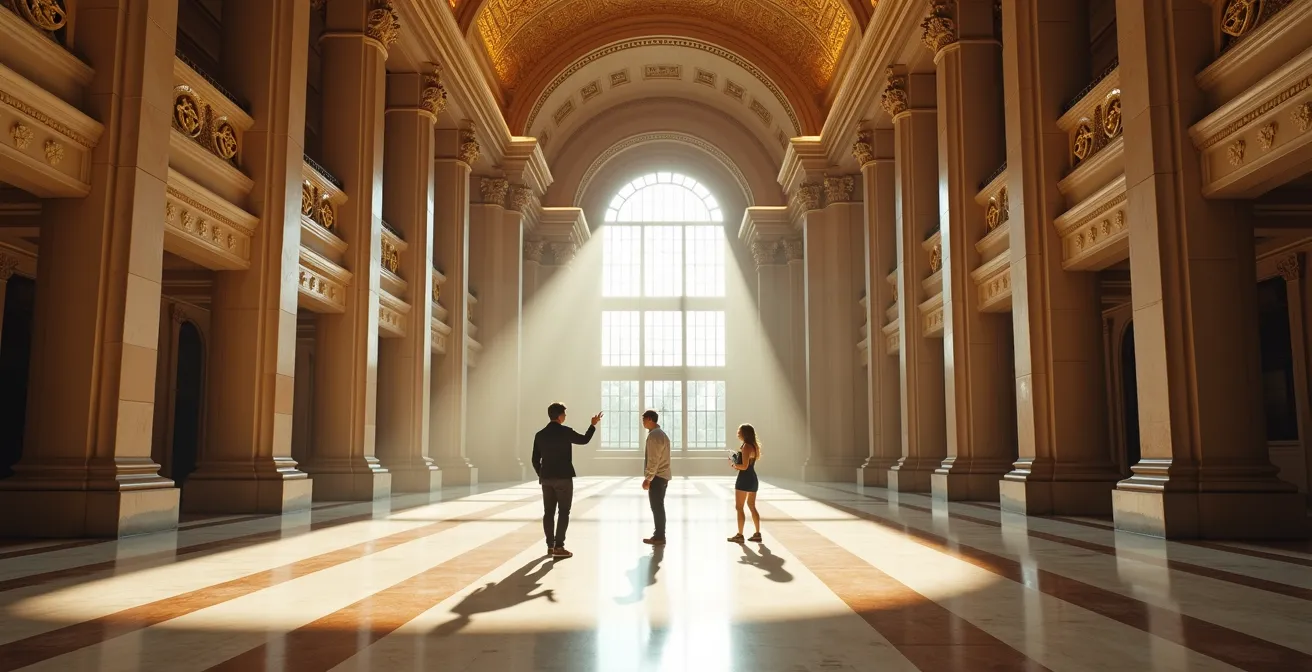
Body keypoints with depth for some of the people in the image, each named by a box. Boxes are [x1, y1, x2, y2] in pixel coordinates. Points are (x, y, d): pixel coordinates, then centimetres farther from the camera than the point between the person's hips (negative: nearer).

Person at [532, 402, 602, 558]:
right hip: (563, 477, -5)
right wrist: (593, 425, 18)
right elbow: (584, 440, 5)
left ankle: (550, 546, 11)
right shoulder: (565, 432, -10)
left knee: (548, 512, 8)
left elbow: (535, 459, 7)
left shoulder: (540, 434, 4)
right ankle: (558, 547, -5)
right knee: (564, 512, 0)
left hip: (546, 478, 5)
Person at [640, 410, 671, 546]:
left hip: (656, 477, -10)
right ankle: (659, 535, 19)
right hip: (663, 476, 10)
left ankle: (659, 537, -3)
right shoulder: (662, 433, 17)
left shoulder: (653, 435, -15)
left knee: (656, 507, -6)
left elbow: (653, 460, -21)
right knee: (659, 507, 14)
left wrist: (648, 478, -19)